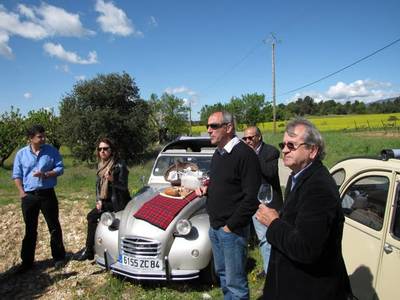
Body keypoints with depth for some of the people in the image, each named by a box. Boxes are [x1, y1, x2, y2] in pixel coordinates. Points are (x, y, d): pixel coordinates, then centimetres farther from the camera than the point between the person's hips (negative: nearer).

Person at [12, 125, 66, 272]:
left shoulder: (51, 151, -1)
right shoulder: (21, 153, 2)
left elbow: (60, 168, -3)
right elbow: (17, 175, 3)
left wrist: (45, 174, -19)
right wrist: (21, 192, -7)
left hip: (47, 194, -1)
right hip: (29, 196, 1)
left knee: (54, 226, 6)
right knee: (30, 230, 11)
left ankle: (58, 257, 20)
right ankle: (27, 261, 23)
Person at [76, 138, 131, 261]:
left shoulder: (119, 164, -17)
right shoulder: (100, 165, 7)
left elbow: (124, 186, -17)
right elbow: (98, 184, 14)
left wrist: (112, 179, -35)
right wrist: (99, 200, 2)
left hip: (118, 202, -7)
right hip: (106, 201, 7)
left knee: (92, 217, -14)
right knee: (91, 216, -7)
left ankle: (89, 250, 2)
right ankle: (89, 250, 7)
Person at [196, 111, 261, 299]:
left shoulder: (244, 154, -18)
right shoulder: (218, 153, 9)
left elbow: (251, 198, -21)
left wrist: (230, 226, -17)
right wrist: (206, 189, 3)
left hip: (232, 229, -8)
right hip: (214, 226, 8)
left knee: (235, 281, 4)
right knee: (222, 272, 22)